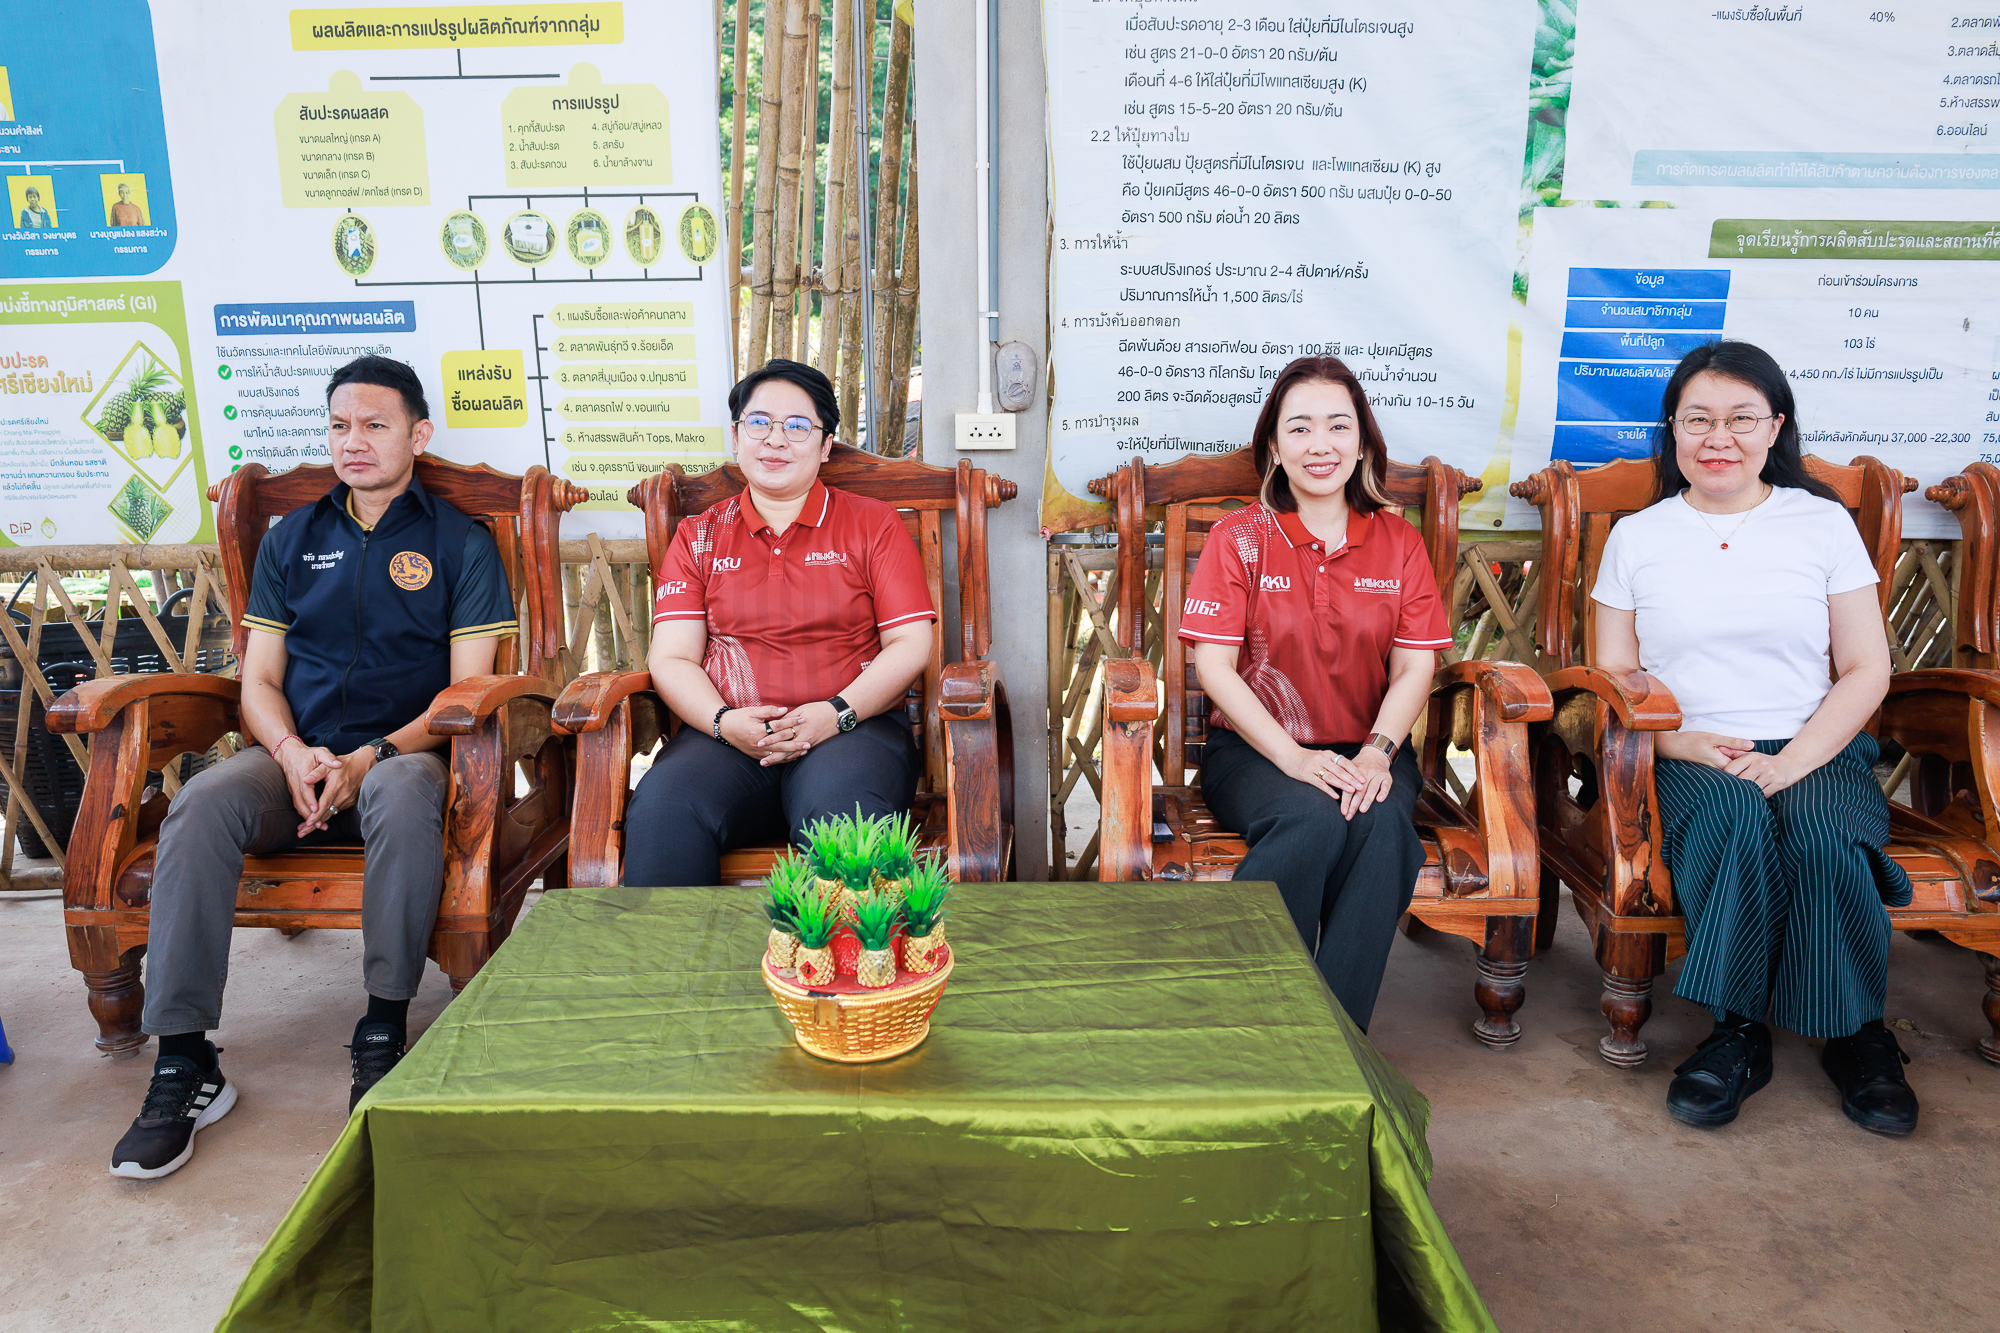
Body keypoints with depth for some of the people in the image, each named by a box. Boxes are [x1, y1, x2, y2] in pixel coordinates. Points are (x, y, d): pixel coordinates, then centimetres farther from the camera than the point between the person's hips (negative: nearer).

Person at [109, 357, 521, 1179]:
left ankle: (383, 1036, -27)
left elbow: (468, 689, -1)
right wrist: (295, 755, -9)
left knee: (405, 795, -39)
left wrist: (373, 756, -15)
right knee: (201, 803, -28)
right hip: (296, 758, 4)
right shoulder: (290, 540, 18)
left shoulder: (460, 542, 7)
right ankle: (183, 1065, -26)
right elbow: (259, 682, 13)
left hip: (402, 755, -3)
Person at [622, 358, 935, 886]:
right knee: (661, 806, -31)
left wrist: (836, 713, -12)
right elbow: (672, 658, 9)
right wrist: (724, 722, -11)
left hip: (852, 727, -1)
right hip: (728, 735, 2)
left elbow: (911, 645, 5)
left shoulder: (873, 524, 13)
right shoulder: (698, 537, 18)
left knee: (838, 807, -37)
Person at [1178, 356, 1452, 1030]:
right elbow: (1213, 666, -7)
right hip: (1255, 749, -2)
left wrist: (1376, 753, -16)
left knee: (1381, 822, -31)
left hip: (1368, 750, 2)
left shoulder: (1399, 544, 8)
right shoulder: (1241, 537, 0)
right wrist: (1294, 757, -18)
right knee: (1311, 821, -34)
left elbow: (1414, 667, 3)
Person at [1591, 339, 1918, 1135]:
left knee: (1820, 830, -32)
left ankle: (1856, 1035, -11)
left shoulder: (1823, 524, 8)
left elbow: (1867, 670, 4)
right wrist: (1679, 742, -13)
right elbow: (1613, 673, 8)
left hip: (1816, 752, 0)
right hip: (1690, 758, 0)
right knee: (1732, 816, -34)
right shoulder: (1636, 537, 10)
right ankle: (1737, 1031, -21)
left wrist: (1792, 763, -13)